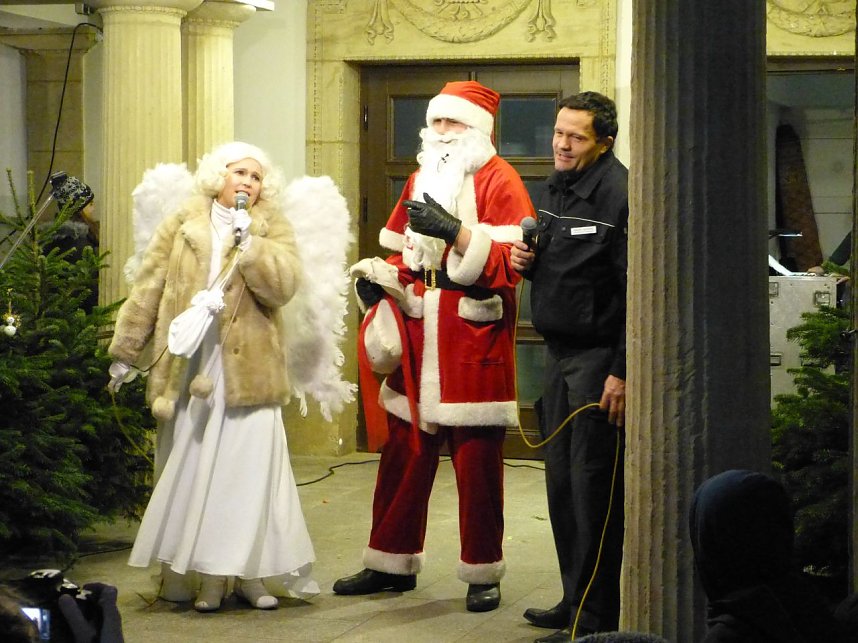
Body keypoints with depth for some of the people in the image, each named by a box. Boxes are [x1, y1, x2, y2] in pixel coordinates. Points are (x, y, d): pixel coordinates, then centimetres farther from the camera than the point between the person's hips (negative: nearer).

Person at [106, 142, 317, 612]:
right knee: (190, 471, 2)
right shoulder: (181, 226, 9)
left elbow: (284, 285, -9)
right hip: (188, 370, 1)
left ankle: (250, 572, 3)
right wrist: (124, 353, 12)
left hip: (248, 371, -1)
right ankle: (201, 574, 8)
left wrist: (248, 241, -15)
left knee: (249, 469, -4)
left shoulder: (272, 228, 8)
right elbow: (147, 291, 11)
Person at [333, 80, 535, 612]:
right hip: (417, 340, 6)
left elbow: (510, 263, -16)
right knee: (404, 454, 9)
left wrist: (455, 233, -25)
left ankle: (484, 574, 9)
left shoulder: (499, 182, -4)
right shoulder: (422, 180, 17)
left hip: (474, 344, -6)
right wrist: (378, 279, 3)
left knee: (477, 463, 0)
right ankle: (392, 564, 19)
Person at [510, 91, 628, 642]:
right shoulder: (553, 189, 12)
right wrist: (525, 260, 3)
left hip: (599, 359, -9)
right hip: (559, 353, 9)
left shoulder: (618, 195, -17)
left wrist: (623, 372, -24)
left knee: (593, 487, -4)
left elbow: (635, 291, -22)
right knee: (562, 482, 15)